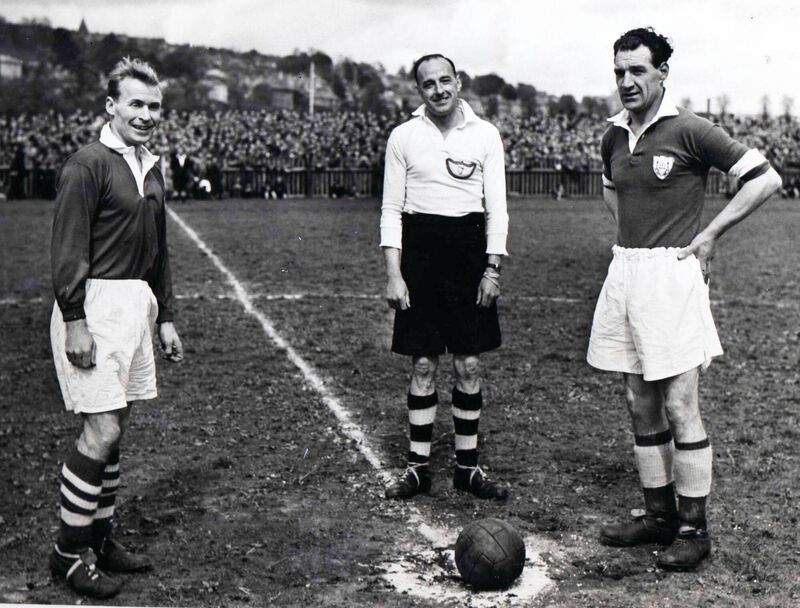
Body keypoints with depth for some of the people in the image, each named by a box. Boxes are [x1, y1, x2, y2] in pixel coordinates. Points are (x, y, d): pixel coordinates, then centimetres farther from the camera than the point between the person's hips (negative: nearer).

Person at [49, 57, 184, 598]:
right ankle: (68, 550, 6)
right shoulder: (89, 164, -10)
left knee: (115, 427, 12)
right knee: (102, 430, -8)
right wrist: (76, 323, -19)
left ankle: (101, 538, 24)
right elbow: (68, 249, -15)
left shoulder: (153, 170, 14)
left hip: (135, 307, 8)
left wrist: (165, 318, 19)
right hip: (95, 306, -8)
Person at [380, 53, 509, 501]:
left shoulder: (485, 135, 5)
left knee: (469, 366, 4)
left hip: (469, 248, 1)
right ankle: (418, 467, 13)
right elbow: (391, 209, 4)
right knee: (424, 365, 3)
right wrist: (394, 274, -4)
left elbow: (497, 207, 5)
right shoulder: (404, 136, 4)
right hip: (420, 249, 0)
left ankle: (468, 466, 16)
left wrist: (493, 268, -4)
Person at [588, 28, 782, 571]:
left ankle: (695, 528, 8)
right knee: (642, 407, 11)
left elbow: (765, 179, -6)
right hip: (623, 272, 7)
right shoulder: (615, 137, 11)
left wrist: (710, 234, -7)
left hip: (670, 274, -7)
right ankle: (660, 515, 23)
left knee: (679, 406, -4)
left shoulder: (689, 130, -8)